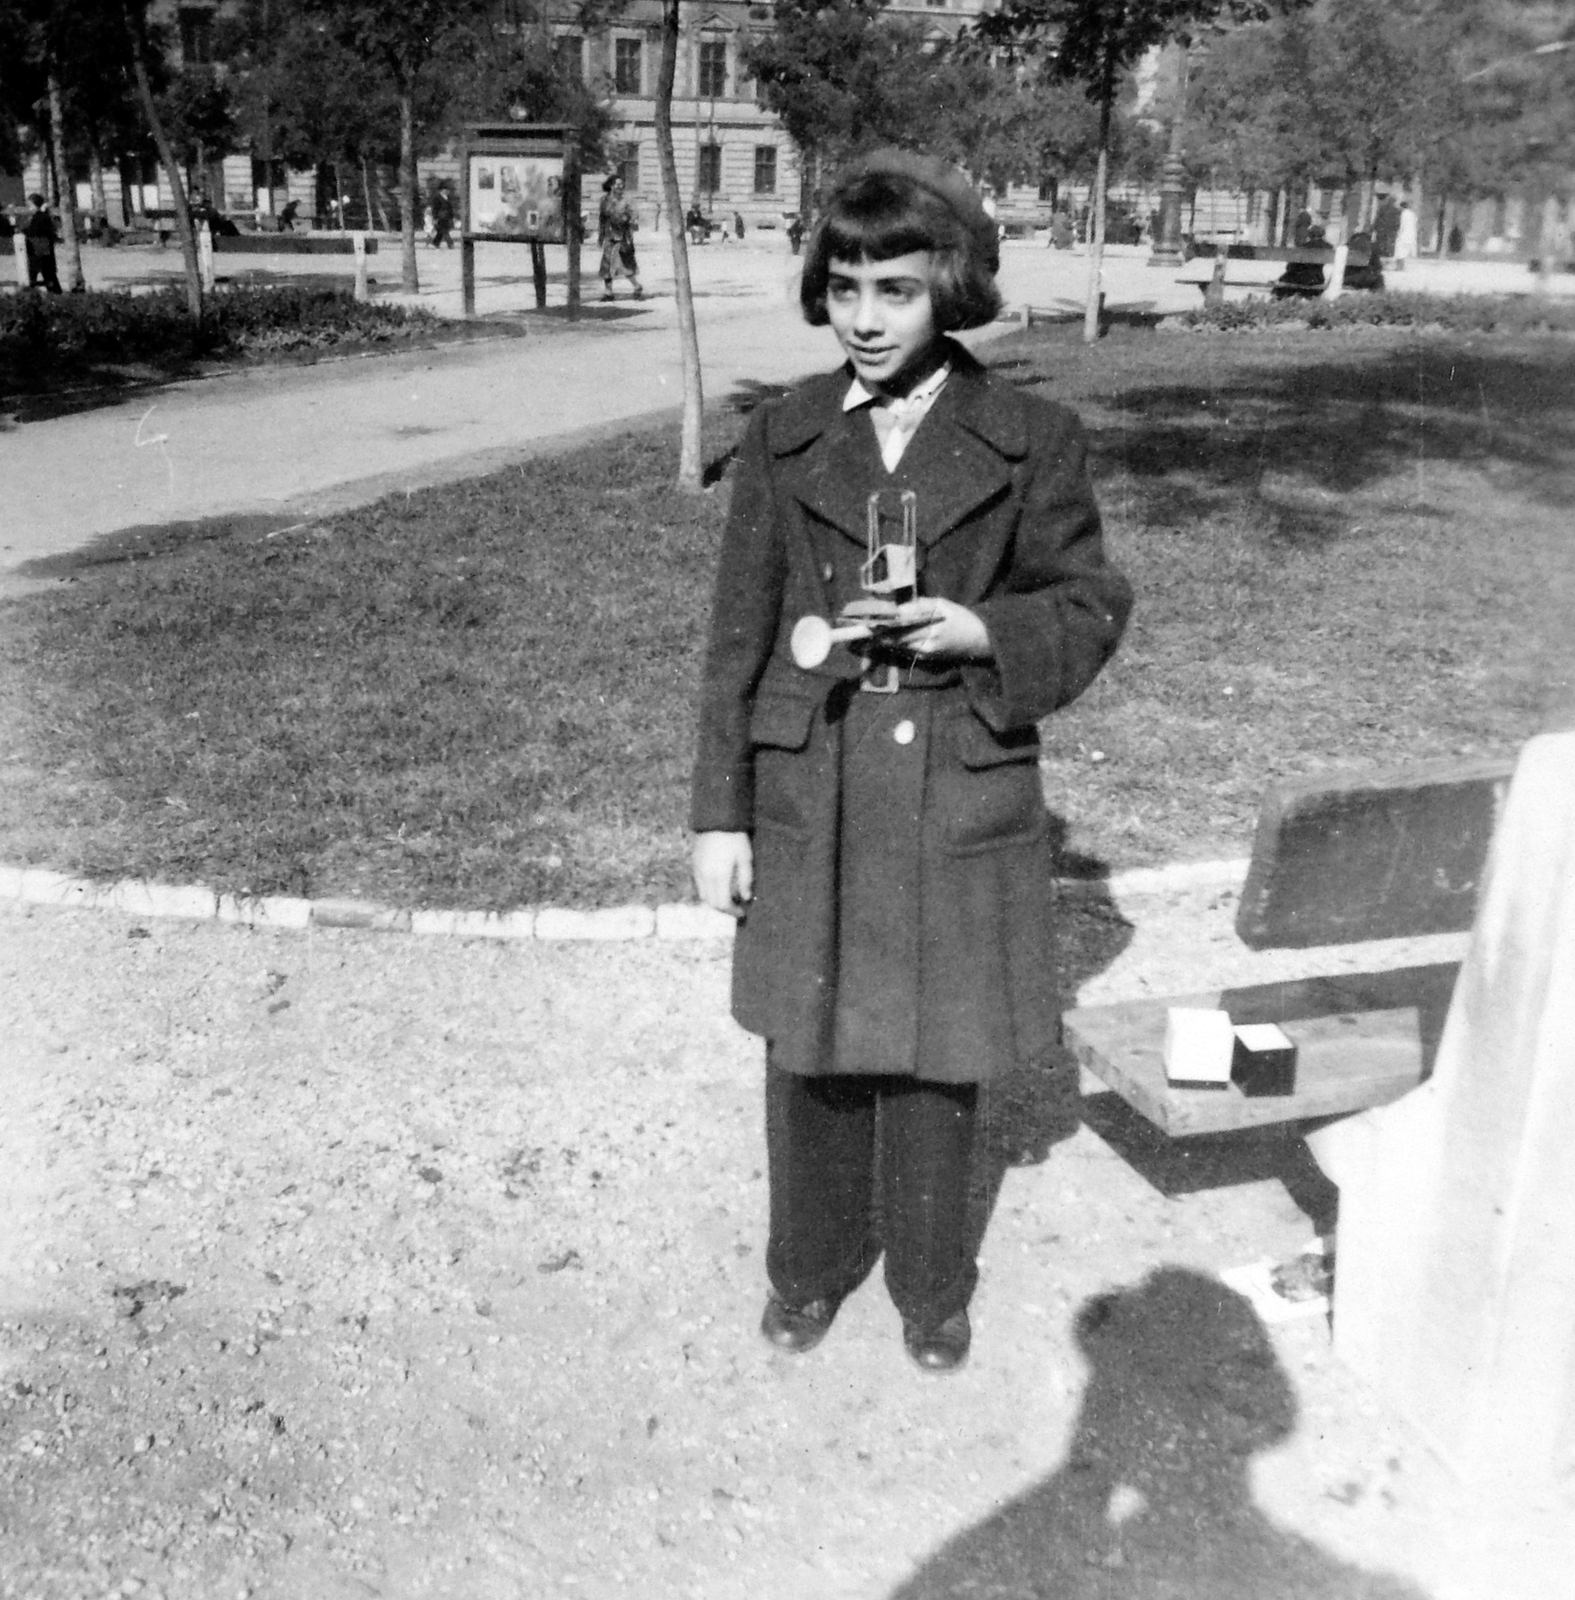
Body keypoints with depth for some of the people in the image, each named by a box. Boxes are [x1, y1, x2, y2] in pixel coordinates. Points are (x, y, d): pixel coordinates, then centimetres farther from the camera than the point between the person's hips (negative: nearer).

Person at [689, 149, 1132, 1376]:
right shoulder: (786, 437, 1)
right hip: (808, 796, 2)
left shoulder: (1033, 441, -4)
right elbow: (741, 631, 3)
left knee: (937, 1057, 12)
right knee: (812, 1053, 13)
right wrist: (719, 813, 0)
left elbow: (1089, 607, 2)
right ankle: (811, 1263, 37)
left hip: (961, 800, -1)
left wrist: (979, 632, -19)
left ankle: (930, 1282, 36)